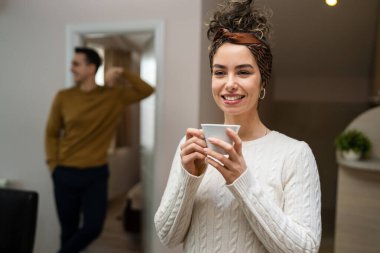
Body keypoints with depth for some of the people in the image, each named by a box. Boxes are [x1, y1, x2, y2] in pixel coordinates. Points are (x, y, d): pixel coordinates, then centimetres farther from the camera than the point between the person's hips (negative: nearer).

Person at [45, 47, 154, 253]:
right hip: (66, 174, 0)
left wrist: (122, 73, -14)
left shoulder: (114, 95, -3)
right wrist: (53, 165, 0)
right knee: (68, 229, 12)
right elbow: (51, 133, 5)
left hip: (96, 173, 0)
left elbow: (147, 90, -6)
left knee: (93, 227, 1)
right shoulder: (63, 97, -2)